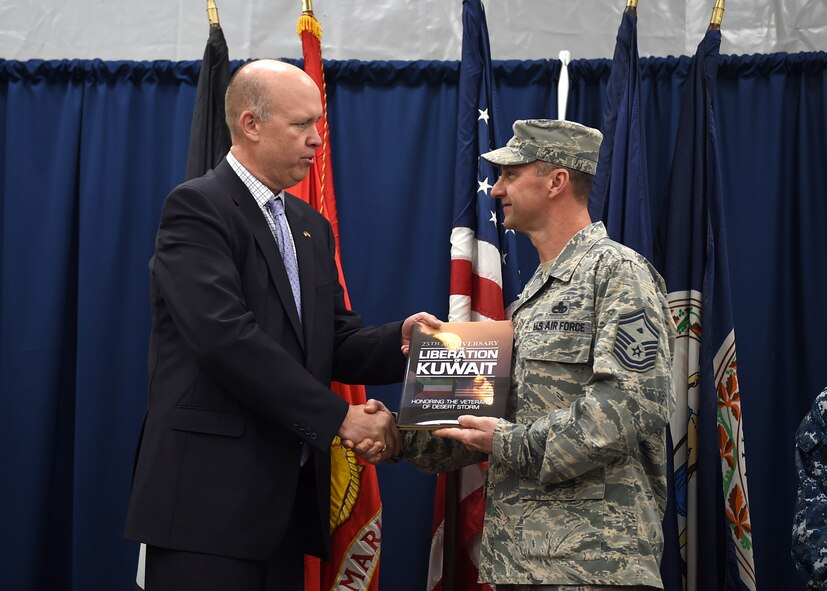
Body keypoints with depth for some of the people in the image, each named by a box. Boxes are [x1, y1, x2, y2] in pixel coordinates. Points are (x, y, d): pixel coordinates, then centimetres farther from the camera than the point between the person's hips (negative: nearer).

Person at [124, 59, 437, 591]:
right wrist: (339, 417, -19)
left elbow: (336, 343, 13)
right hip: (212, 498, -7)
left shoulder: (310, 225, 18)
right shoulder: (197, 207, -8)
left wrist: (399, 341, -8)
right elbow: (226, 336, -21)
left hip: (289, 496, 8)